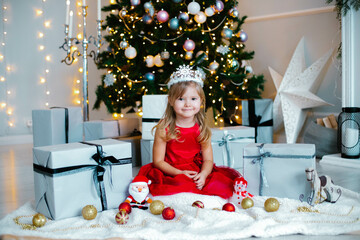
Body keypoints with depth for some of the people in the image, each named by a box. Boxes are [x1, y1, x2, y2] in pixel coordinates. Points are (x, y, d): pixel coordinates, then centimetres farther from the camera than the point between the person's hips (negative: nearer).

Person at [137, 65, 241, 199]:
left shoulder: (202, 129, 1)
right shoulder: (164, 129, -7)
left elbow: (208, 159, 3)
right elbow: (158, 161, -7)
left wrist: (203, 174, -20)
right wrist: (179, 173, -20)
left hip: (197, 174, 3)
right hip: (171, 173, -3)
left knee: (221, 182, -19)